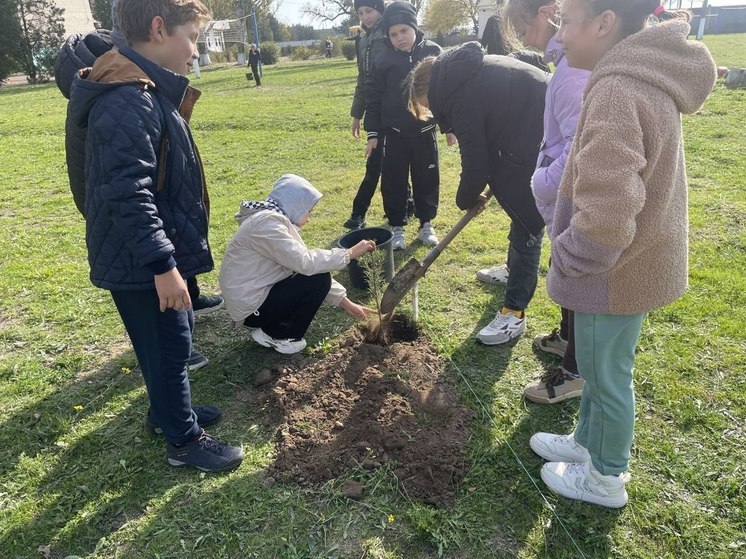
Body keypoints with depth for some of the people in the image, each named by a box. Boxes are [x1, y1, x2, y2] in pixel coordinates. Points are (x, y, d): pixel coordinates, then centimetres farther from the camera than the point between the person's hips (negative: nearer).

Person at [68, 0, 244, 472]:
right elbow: (128, 193, -29)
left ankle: (167, 410, 42)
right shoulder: (129, 101, -24)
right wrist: (162, 264, -28)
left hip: (150, 254, 10)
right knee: (170, 346, 4)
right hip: (140, 261, -10)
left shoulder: (148, 92, 10)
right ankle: (184, 440, 23)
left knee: (175, 337, 22)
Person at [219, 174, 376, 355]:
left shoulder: (277, 220, 8)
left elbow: (301, 263, 7)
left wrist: (346, 303, 3)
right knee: (318, 280, -16)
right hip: (250, 306, -10)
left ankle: (268, 326, 11)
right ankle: (275, 335, -1)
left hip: (256, 294, 10)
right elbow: (307, 263, -30)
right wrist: (350, 253, -18)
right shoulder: (266, 222, -22)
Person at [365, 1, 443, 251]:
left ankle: (426, 224, 25)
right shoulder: (383, 59, -4)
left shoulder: (433, 52, -2)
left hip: (425, 131, 1)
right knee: (393, 182, 5)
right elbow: (373, 97, 0)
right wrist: (372, 133, -2)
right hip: (393, 133, -1)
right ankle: (397, 227, 19)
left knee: (427, 180, 9)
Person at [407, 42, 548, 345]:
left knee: (527, 222, -6)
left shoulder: (461, 96, -18)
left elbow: (475, 164, -15)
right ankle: (515, 272, 46)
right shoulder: (468, 71, 10)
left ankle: (514, 313, 3)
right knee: (518, 207, 25)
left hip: (537, 147, -10)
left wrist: (466, 199, 5)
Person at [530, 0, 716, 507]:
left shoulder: (617, 92, -27)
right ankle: (589, 442, 46)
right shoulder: (645, 79, 6)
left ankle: (606, 478, 33)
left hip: (616, 270, -9)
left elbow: (605, 218, -34)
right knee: (601, 366, 24)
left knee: (606, 374, 10)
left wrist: (567, 260, -18)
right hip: (637, 259, 9)